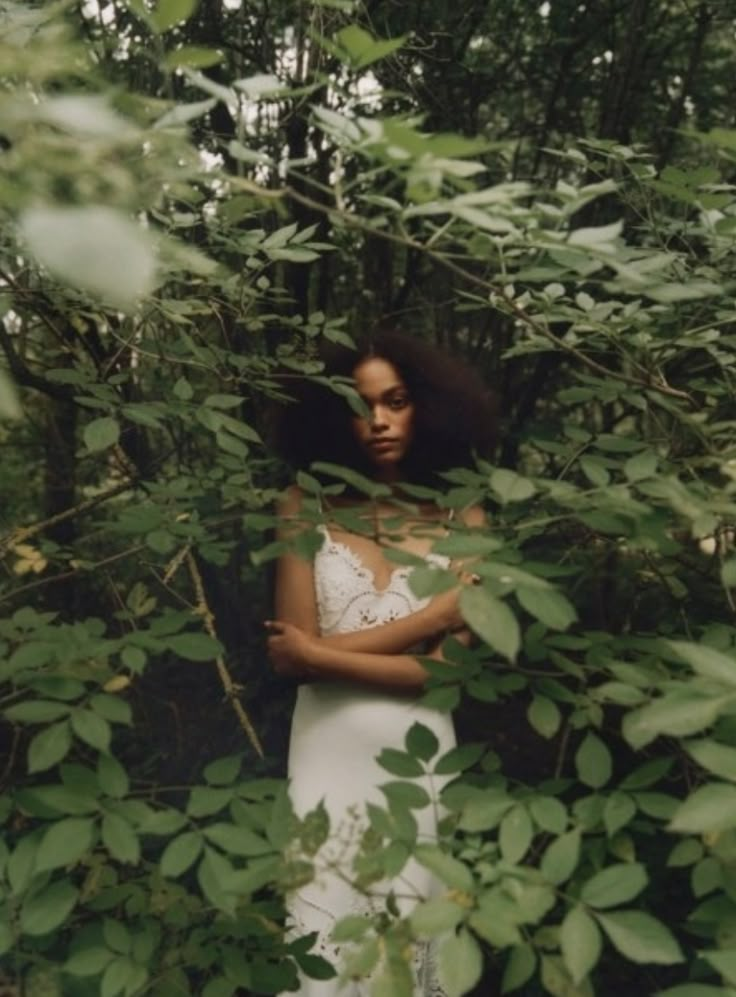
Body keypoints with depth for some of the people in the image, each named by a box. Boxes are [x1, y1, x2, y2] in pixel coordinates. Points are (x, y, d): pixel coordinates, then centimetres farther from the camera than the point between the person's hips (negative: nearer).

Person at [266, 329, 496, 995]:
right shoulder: (307, 506, 1)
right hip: (326, 755, 0)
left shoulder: (460, 519, 0)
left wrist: (321, 653, -11)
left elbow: (445, 670, -8)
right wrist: (429, 617, -10)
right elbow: (289, 655, -8)